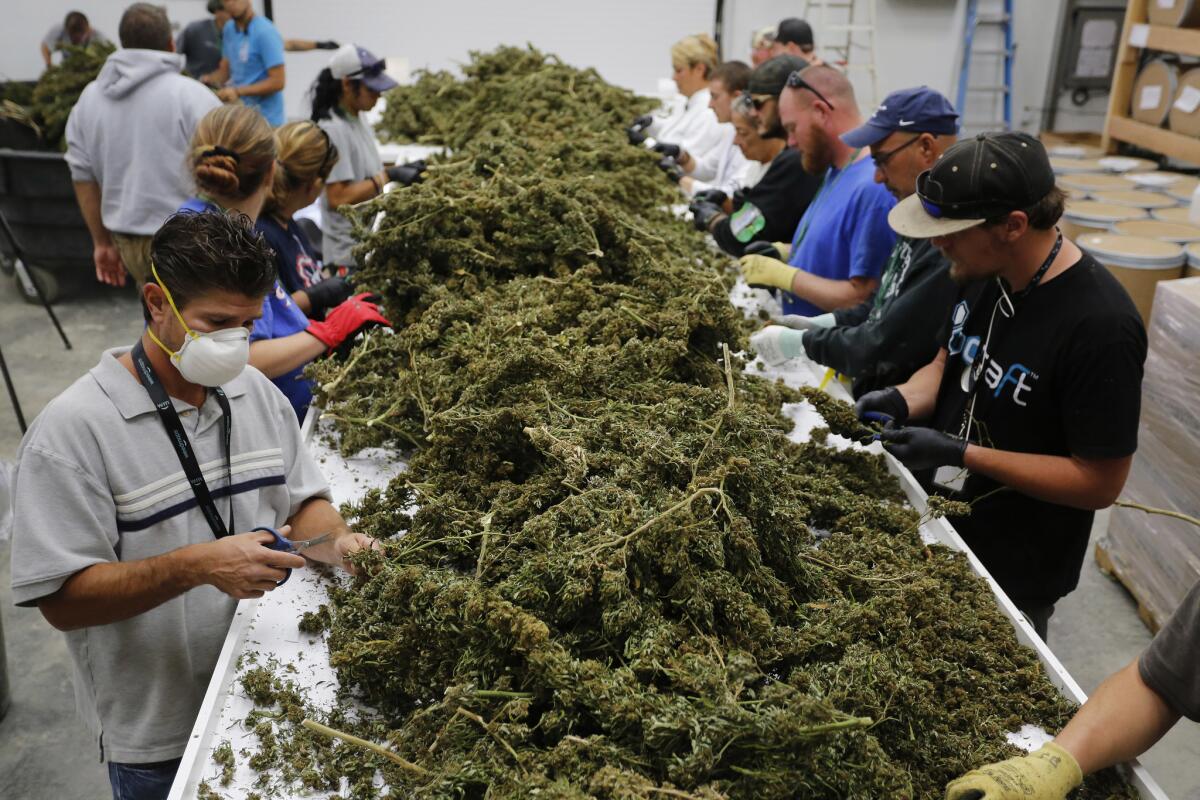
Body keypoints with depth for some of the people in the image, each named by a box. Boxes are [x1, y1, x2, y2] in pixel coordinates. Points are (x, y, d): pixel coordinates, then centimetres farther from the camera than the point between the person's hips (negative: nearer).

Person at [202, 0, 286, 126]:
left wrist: (238, 91, -21)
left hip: (264, 119, -7)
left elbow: (278, 82, -18)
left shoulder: (265, 32, -14)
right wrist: (208, 79, -4)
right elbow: (225, 70, 18)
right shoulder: (229, 29, 9)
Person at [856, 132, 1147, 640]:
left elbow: (1101, 483, -23)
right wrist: (904, 399, -11)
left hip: (1015, 577, -7)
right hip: (940, 529, 7)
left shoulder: (1099, 326, -28)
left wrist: (961, 455, -26)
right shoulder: (985, 274, -5)